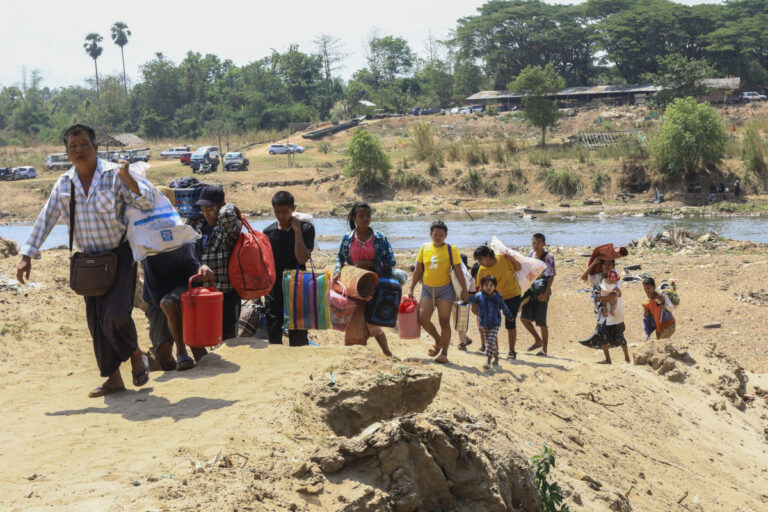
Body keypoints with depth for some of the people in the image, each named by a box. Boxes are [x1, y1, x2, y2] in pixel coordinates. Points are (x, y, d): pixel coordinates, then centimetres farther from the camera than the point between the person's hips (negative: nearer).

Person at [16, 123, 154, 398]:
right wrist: (27, 256, 4)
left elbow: (146, 202, -16)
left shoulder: (114, 175, -11)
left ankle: (136, 356, 11)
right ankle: (113, 378, 15)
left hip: (120, 255, -5)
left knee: (116, 314, -18)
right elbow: (45, 220, 7)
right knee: (96, 321, 4)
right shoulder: (64, 184, 2)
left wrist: (126, 177, -31)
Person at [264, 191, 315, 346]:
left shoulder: (306, 228, -6)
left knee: (298, 338, 0)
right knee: (274, 337, 5)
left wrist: (297, 231, -19)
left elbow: (303, 259, -18)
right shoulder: (269, 231, 4)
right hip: (273, 291, 3)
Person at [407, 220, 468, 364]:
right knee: (423, 318, -7)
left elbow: (458, 271, -3)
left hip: (445, 289, -3)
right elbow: (418, 270, 11)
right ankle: (438, 340, 19)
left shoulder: (451, 249, -3)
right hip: (427, 288, 3)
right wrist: (411, 289, 8)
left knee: (444, 321, -4)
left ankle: (444, 354, 2)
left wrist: (464, 289, -7)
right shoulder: (424, 248, 7)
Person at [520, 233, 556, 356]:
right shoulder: (531, 253, 7)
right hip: (530, 289, 6)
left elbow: (551, 277, -13)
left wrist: (546, 293, -21)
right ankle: (538, 341, 25)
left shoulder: (548, 256, -12)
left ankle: (544, 349, 9)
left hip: (542, 291, -6)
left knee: (541, 322, -3)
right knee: (524, 318, 5)